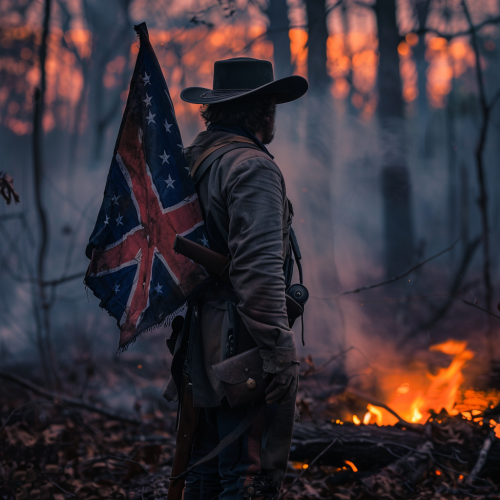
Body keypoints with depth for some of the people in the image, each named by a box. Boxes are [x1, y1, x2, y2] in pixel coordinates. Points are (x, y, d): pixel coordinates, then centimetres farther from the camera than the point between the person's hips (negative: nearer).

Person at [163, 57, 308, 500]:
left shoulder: (193, 161, 16)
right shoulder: (252, 167, -12)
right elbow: (258, 266, -22)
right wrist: (278, 347, -23)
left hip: (201, 341, 10)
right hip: (241, 342, -10)